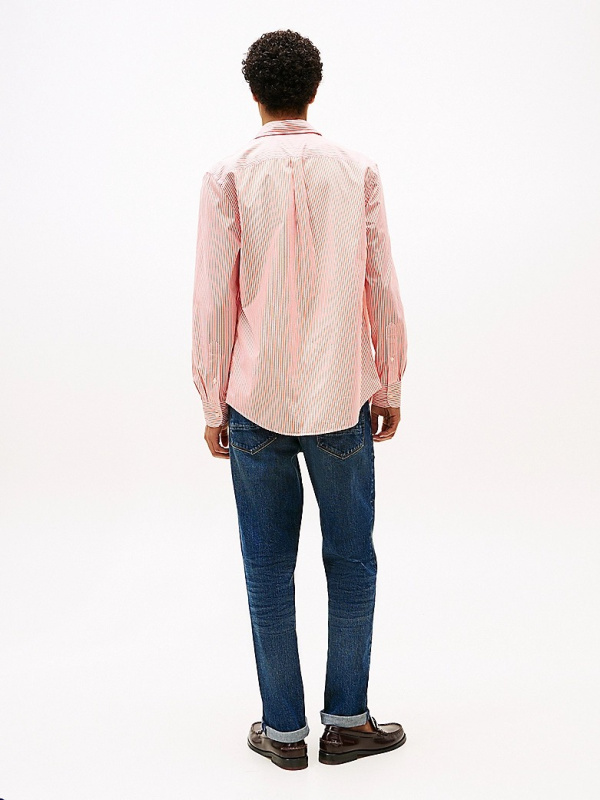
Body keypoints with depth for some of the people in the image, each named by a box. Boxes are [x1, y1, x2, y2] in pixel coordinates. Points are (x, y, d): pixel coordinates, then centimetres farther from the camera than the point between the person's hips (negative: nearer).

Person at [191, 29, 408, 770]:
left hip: (256, 401, 0)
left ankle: (284, 728, 17)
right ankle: (346, 721, 19)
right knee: (351, 560, 12)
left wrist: (213, 405, 4)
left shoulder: (228, 176, -3)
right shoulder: (358, 171, 1)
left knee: (268, 568, 8)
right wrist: (389, 389, 11)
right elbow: (384, 292, 0)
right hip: (343, 398, 1)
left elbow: (213, 299, -5)